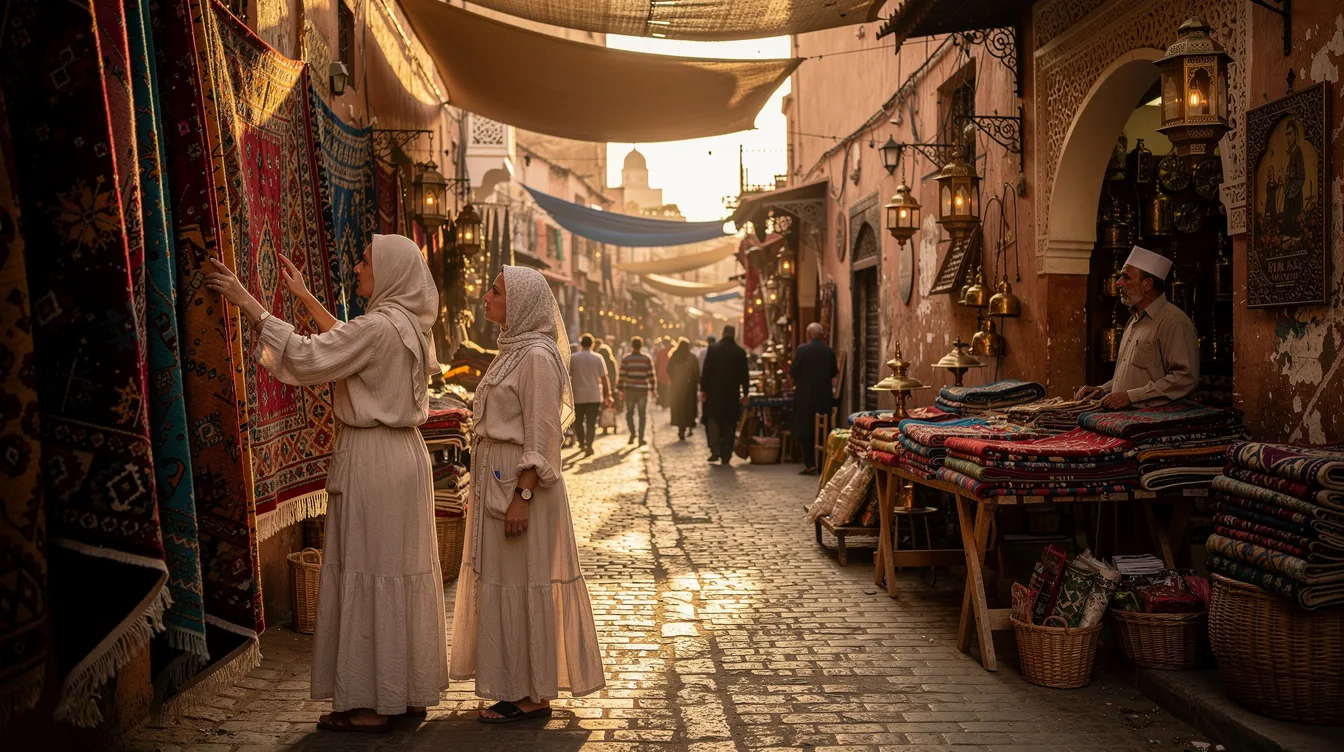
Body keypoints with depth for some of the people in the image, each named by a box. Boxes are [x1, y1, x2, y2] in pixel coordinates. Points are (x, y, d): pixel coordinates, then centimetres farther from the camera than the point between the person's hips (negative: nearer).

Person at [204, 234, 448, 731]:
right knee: (402, 571, 13)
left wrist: (248, 303, -13)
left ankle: (370, 704, 9)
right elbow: (347, 341, 26)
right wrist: (304, 296, 30)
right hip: (403, 453, 9)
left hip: (373, 460, -9)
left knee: (367, 574, -1)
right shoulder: (409, 324, 10)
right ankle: (410, 691, 22)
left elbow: (305, 357, -18)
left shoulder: (381, 325, -17)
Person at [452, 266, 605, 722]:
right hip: (497, 482, 10)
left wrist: (522, 496, -22)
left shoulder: (537, 356, -14)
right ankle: (518, 687, 24)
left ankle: (531, 696, 9)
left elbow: (540, 435, -19)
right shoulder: (513, 351, 15)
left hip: (520, 484, -10)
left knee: (520, 585, -2)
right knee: (503, 583, 14)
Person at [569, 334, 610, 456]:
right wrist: (607, 395, 5)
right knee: (591, 422, 2)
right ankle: (589, 446, -6)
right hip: (594, 396, 0)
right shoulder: (598, 358, -2)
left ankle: (581, 443, 20)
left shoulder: (572, 358, -2)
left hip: (578, 396, 0)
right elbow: (604, 378, -2)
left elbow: (567, 377, -1)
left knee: (578, 421, 17)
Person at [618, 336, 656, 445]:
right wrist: (654, 390, 4)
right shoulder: (647, 359, -2)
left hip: (629, 390, 0)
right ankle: (641, 438, 4)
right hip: (643, 390, 0)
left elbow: (622, 376, -4)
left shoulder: (626, 359, -3)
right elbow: (651, 376, -3)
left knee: (629, 413, 12)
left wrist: (621, 390, 3)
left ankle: (632, 433, -9)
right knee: (642, 414, 9)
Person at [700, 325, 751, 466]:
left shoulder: (713, 348, -4)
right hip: (732, 394, 1)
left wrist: (703, 389, 0)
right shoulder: (740, 352, 0)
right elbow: (744, 375, 3)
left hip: (714, 392, -1)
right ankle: (726, 457, 6)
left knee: (712, 420, 9)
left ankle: (715, 450, -9)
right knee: (729, 424, 7)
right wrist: (745, 393, 9)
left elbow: (706, 371, -5)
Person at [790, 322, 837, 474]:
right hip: (824, 396, 4)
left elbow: (793, 372, -8)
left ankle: (810, 463, -5)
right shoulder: (829, 350, 2)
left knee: (805, 429, 1)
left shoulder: (802, 350, -11)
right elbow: (833, 372, 10)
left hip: (805, 395, -4)